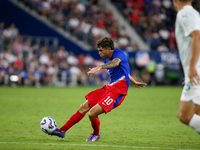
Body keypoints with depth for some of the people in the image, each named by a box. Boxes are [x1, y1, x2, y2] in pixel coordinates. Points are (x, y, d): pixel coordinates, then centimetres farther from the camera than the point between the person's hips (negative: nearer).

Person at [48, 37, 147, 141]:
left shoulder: (118, 53, -11)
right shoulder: (107, 60, 16)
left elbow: (116, 62, -37)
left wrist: (100, 67, -53)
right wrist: (134, 82, 41)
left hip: (118, 91, -9)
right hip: (109, 87, 9)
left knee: (92, 113, -19)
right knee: (83, 108, 4)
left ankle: (96, 134, 12)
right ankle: (62, 131, 12)